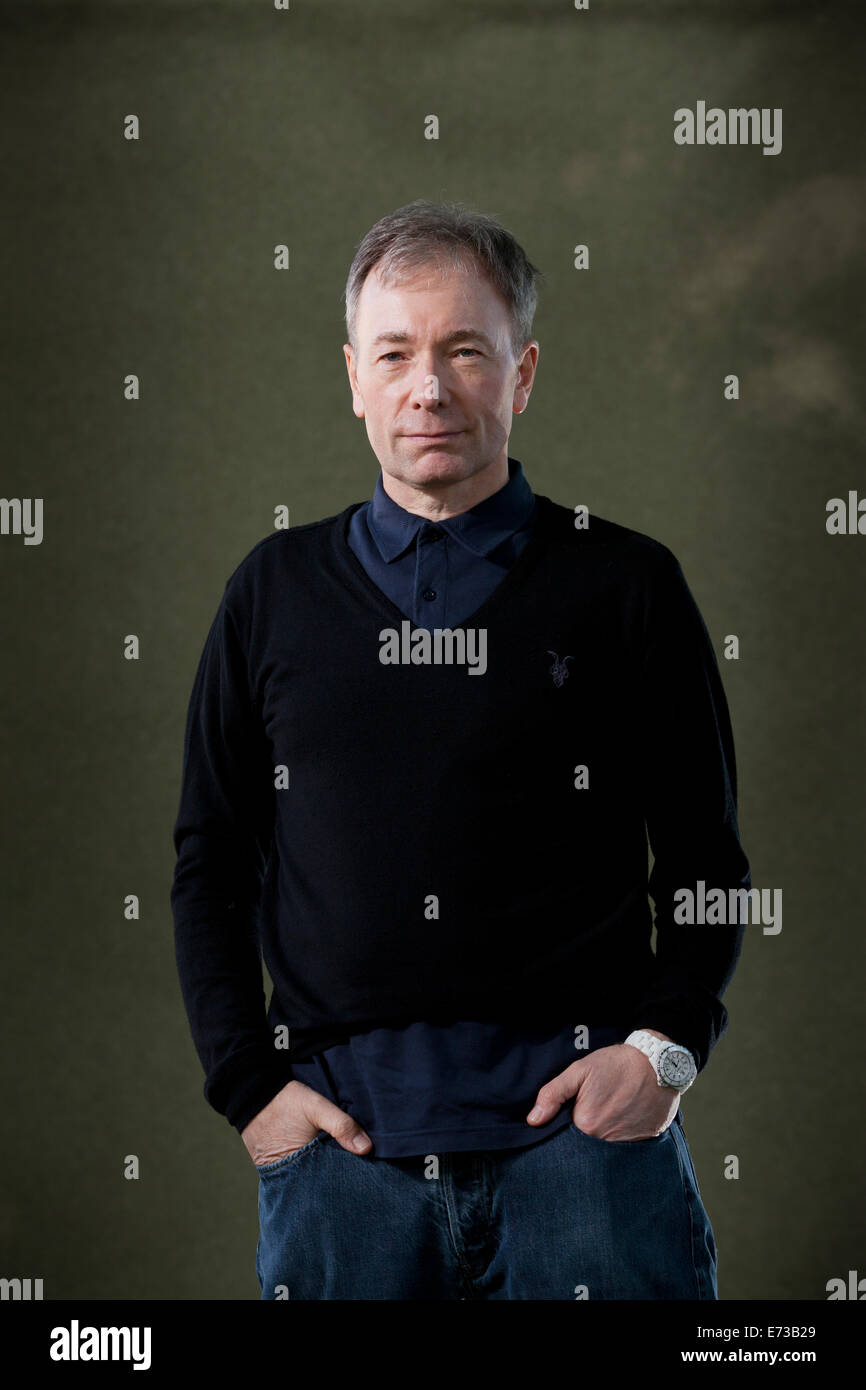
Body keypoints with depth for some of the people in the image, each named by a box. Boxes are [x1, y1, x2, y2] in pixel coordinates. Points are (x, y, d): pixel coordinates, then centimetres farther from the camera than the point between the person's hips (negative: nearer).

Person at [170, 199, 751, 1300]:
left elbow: (705, 859, 8)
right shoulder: (275, 590, 11)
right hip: (335, 1126, 2)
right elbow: (208, 864, 12)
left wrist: (666, 1045, -7)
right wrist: (247, 1082, 2)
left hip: (584, 1124, -1)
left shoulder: (628, 584, 5)